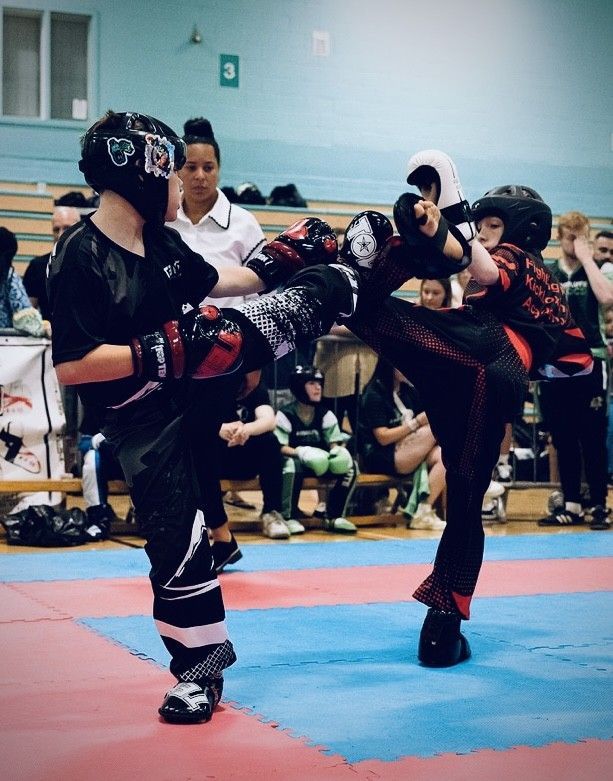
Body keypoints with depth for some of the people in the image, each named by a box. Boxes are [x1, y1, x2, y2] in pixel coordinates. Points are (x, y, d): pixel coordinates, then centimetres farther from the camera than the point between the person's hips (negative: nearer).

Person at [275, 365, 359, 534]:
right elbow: (279, 447, -16)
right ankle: (289, 518, -28)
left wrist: (338, 450, -23)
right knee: (292, 464, -40)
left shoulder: (326, 414, 5)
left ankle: (333, 517, -9)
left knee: (350, 465, -16)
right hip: (296, 458, -5)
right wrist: (301, 452, -33)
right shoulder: (285, 414, -10)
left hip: (321, 463, 5)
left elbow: (335, 442, 2)